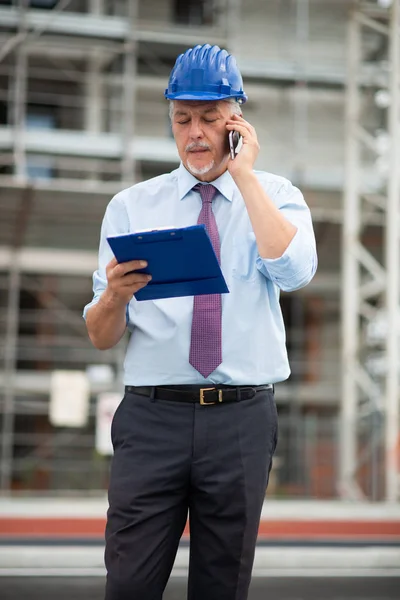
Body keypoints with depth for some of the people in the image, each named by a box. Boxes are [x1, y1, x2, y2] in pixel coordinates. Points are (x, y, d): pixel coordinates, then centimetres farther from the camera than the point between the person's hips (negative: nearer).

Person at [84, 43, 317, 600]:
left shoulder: (276, 196, 7)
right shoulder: (130, 206, 8)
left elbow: (293, 270, -17)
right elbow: (101, 337, 4)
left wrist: (244, 173, -10)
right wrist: (115, 294, -18)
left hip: (242, 418, 0)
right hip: (151, 414, 0)